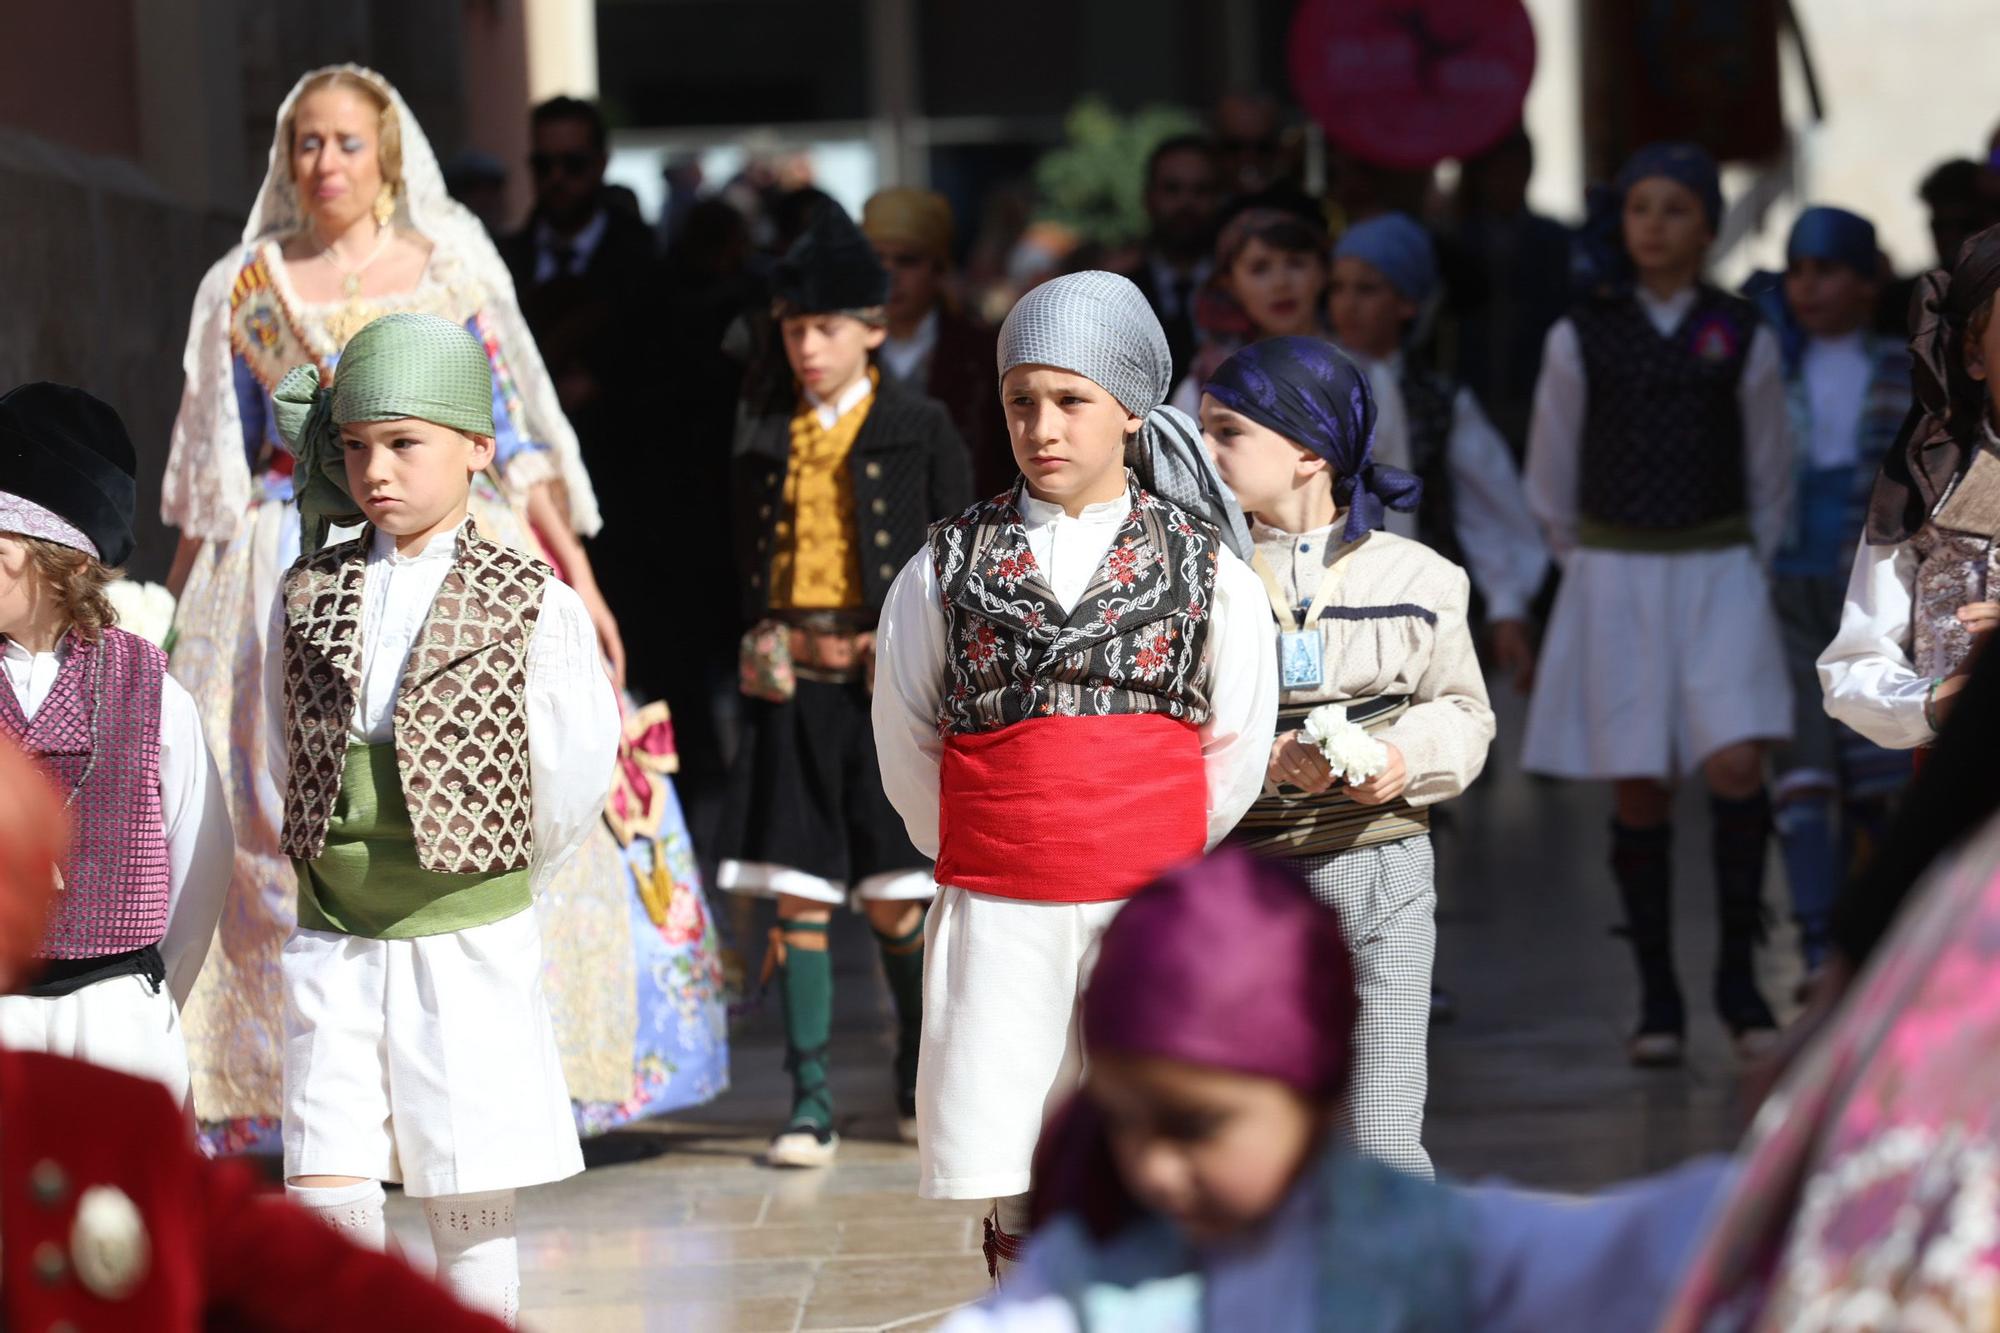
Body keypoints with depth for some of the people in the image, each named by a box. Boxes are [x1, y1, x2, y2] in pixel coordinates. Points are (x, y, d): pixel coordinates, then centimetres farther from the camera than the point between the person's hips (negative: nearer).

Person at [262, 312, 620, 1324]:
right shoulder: (309, 597, 4)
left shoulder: (531, 605, -5)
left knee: (469, 1215, 4)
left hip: (470, 941, -3)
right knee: (327, 1207, -4)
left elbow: (575, 777, 2)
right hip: (333, 944, 3)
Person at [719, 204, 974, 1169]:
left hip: (888, 683, -2)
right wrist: (766, 641, 2)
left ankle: (922, 1081, 23)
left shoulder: (920, 431, 2)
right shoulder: (765, 436, 10)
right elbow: (748, 563, 16)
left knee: (894, 901, 2)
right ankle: (810, 1106, 0)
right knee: (798, 897, -3)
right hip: (792, 689, 2)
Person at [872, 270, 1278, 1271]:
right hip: (995, 920, 0)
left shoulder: (1206, 568, 3)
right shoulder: (948, 568, 5)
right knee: (1012, 1186, -1)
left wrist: (1159, 861, 11)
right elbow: (907, 748, 13)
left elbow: (1236, 749, 10)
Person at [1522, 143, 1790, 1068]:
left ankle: (1738, 979, -5)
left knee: (1735, 766, -16)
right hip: (1613, 579, 0)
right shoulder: (1582, 338, 1)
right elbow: (1550, 480, 12)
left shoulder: (1741, 337, 2)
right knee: (1637, 790, 0)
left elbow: (1769, 474, 13)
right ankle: (1657, 999, 8)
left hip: (1719, 573, 0)